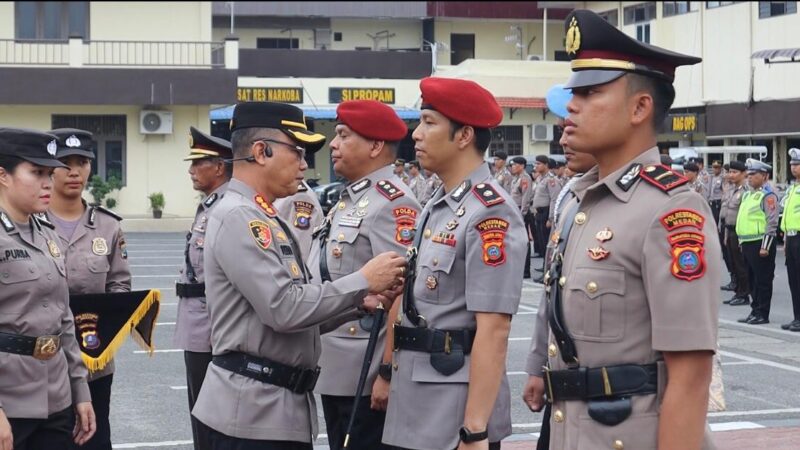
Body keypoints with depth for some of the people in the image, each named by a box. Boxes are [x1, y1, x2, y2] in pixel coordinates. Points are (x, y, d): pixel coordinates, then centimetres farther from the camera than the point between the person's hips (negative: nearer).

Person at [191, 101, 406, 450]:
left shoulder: (263, 218, 17)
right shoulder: (238, 216, -15)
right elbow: (284, 308, -22)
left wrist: (358, 301, 4)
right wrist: (362, 282, -15)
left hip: (282, 406, 10)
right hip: (253, 409, -10)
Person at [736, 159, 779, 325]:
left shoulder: (768, 196, -11)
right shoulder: (747, 195, 16)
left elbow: (772, 223, -16)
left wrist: (765, 247, -20)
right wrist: (742, 242, 21)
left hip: (760, 244, -9)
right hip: (747, 244, 9)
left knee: (763, 280, -3)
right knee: (752, 279, 13)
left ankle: (763, 314, 1)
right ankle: (755, 311, 21)